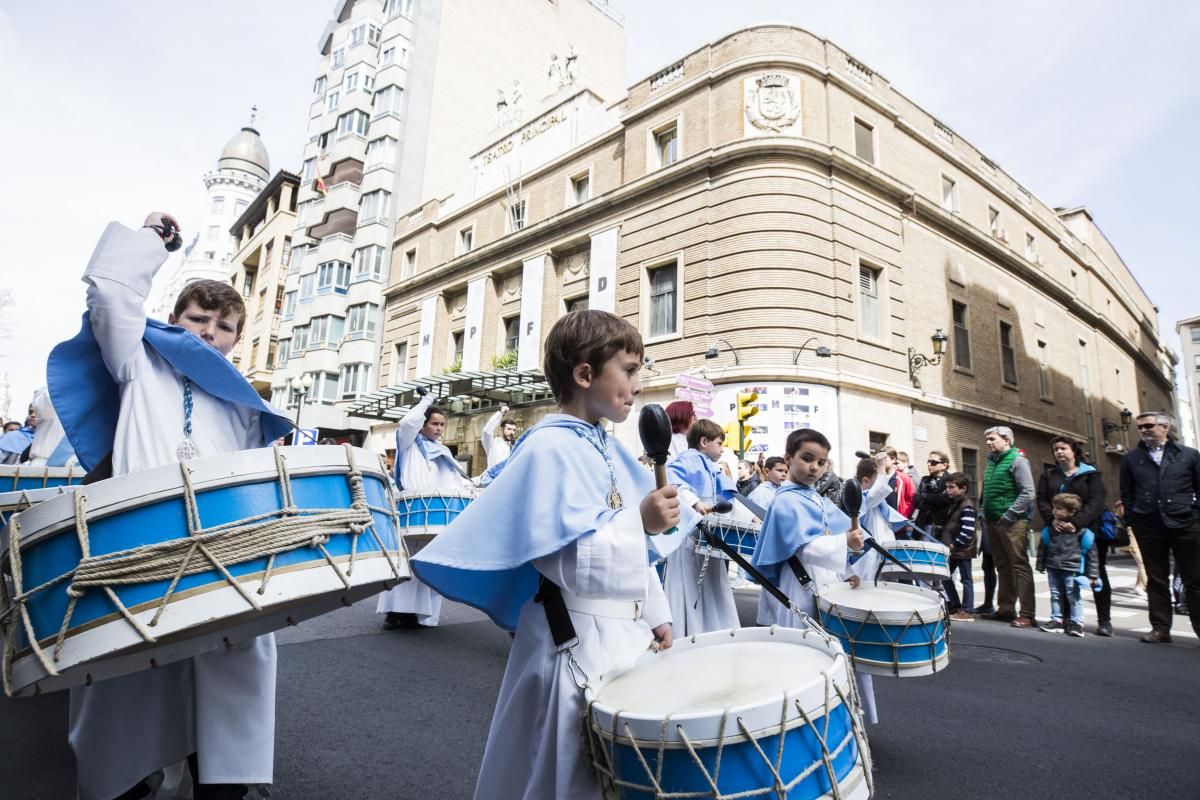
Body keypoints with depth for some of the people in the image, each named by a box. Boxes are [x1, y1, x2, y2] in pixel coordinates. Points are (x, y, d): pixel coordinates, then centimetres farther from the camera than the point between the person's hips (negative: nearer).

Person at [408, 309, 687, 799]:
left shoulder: (608, 449, 9)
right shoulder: (549, 449, -19)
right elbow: (565, 562, -26)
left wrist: (655, 615, 16)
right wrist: (640, 522, -28)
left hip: (626, 633, 9)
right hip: (576, 644, -9)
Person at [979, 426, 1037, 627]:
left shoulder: (1017, 460, -7)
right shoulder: (992, 462, 16)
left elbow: (1027, 493, -14)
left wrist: (1009, 516, -16)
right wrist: (983, 511, 12)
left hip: (1013, 522, -8)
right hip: (993, 521, 8)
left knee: (1020, 566, -6)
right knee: (1002, 567, 12)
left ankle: (1027, 614, -3)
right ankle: (1005, 609, 19)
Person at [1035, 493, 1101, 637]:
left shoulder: (1082, 531, -9)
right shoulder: (1049, 529, 2)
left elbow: (1092, 554, -5)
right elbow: (1042, 548, 12)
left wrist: (1093, 575, -5)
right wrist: (1041, 565, 12)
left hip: (1072, 570, -4)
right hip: (1053, 568, 5)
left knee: (1074, 597, 2)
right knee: (1055, 595, 12)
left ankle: (1077, 623, 12)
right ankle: (1056, 620, 21)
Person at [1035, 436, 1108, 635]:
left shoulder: (1091, 474, 1)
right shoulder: (1048, 476, 12)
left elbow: (1096, 503, -12)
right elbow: (1042, 501, 2)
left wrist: (1076, 523, -25)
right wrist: (1053, 519, -17)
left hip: (1089, 532, -3)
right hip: (1058, 534, 3)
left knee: (1098, 575, 5)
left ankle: (1104, 620, 13)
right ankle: (1060, 617, 11)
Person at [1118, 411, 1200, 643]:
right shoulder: (1130, 458, 9)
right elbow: (1126, 493, 10)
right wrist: (1132, 519, 3)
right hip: (1148, 528, 1)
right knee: (1156, 580, 6)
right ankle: (1160, 629, 12)